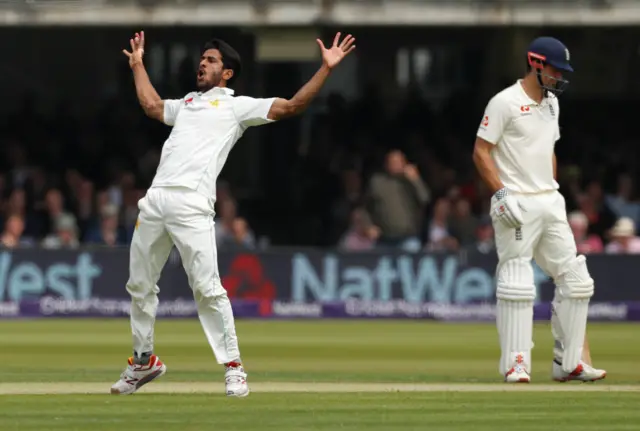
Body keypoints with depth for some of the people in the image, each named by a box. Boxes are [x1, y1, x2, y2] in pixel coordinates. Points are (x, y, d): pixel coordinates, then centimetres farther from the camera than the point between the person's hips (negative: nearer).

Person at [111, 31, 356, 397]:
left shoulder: (238, 106, 10)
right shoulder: (188, 103, 29)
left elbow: (292, 106, 2)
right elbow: (152, 105, 47)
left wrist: (326, 68, -5)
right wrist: (138, 64, 52)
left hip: (192, 205, -7)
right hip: (155, 200, 7)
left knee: (207, 288, -14)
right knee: (140, 285, 11)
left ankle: (233, 367, -8)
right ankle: (144, 362, 26)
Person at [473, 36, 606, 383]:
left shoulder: (551, 102, 15)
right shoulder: (505, 102, -9)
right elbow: (481, 151, -11)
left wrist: (554, 191, 16)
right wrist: (502, 193, -20)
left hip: (550, 203, 8)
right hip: (517, 204, -8)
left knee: (576, 282, 5)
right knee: (516, 285, -9)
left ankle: (567, 362, 11)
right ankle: (516, 364, -5)